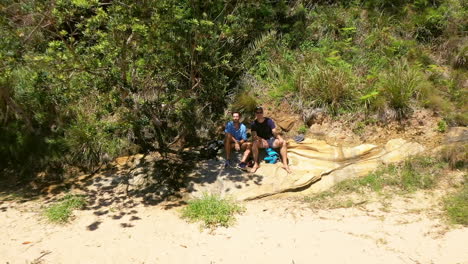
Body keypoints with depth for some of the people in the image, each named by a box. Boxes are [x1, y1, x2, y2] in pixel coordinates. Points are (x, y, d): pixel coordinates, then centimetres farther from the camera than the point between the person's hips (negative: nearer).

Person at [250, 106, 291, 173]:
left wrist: (280, 138, -28)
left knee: (283, 142, -24)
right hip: (261, 141, -1)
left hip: (271, 140, 1)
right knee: (255, 143, -35)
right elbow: (254, 136, -12)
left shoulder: (269, 121, 1)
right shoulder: (254, 124, 0)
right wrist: (262, 140, -32)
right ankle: (256, 164, -31)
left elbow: (274, 132, -8)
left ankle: (285, 164, -25)